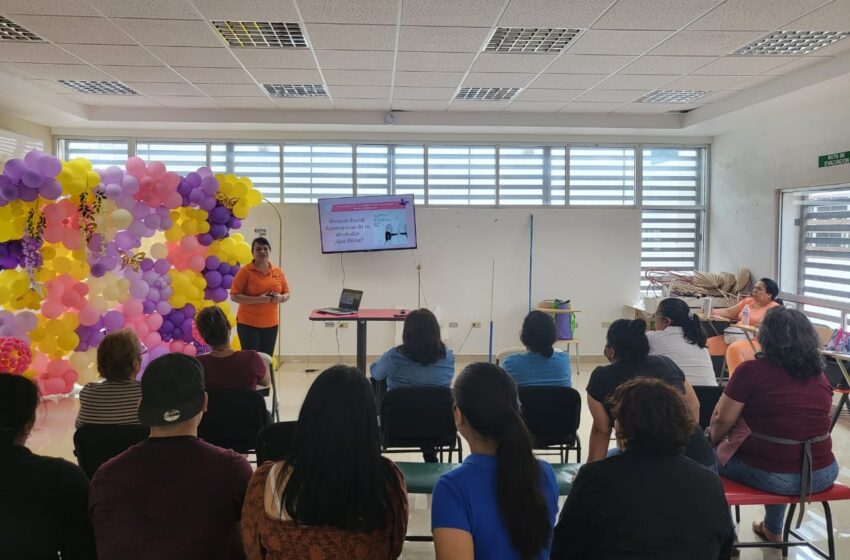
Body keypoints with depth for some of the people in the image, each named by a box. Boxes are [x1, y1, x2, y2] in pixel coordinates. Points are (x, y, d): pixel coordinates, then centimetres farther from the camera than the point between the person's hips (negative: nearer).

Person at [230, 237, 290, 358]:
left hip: (271, 324, 4)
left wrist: (280, 298, -10)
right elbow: (234, 296, -10)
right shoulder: (245, 271, -7)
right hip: (248, 324, -4)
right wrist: (258, 299, -20)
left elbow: (287, 294, 14)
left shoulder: (278, 272, 7)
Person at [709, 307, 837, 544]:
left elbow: (722, 420, -8)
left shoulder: (751, 370, -12)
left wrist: (711, 442, 14)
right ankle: (773, 530, 50)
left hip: (769, 476, -5)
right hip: (823, 474, 5)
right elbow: (812, 423, 17)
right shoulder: (820, 376, 4)